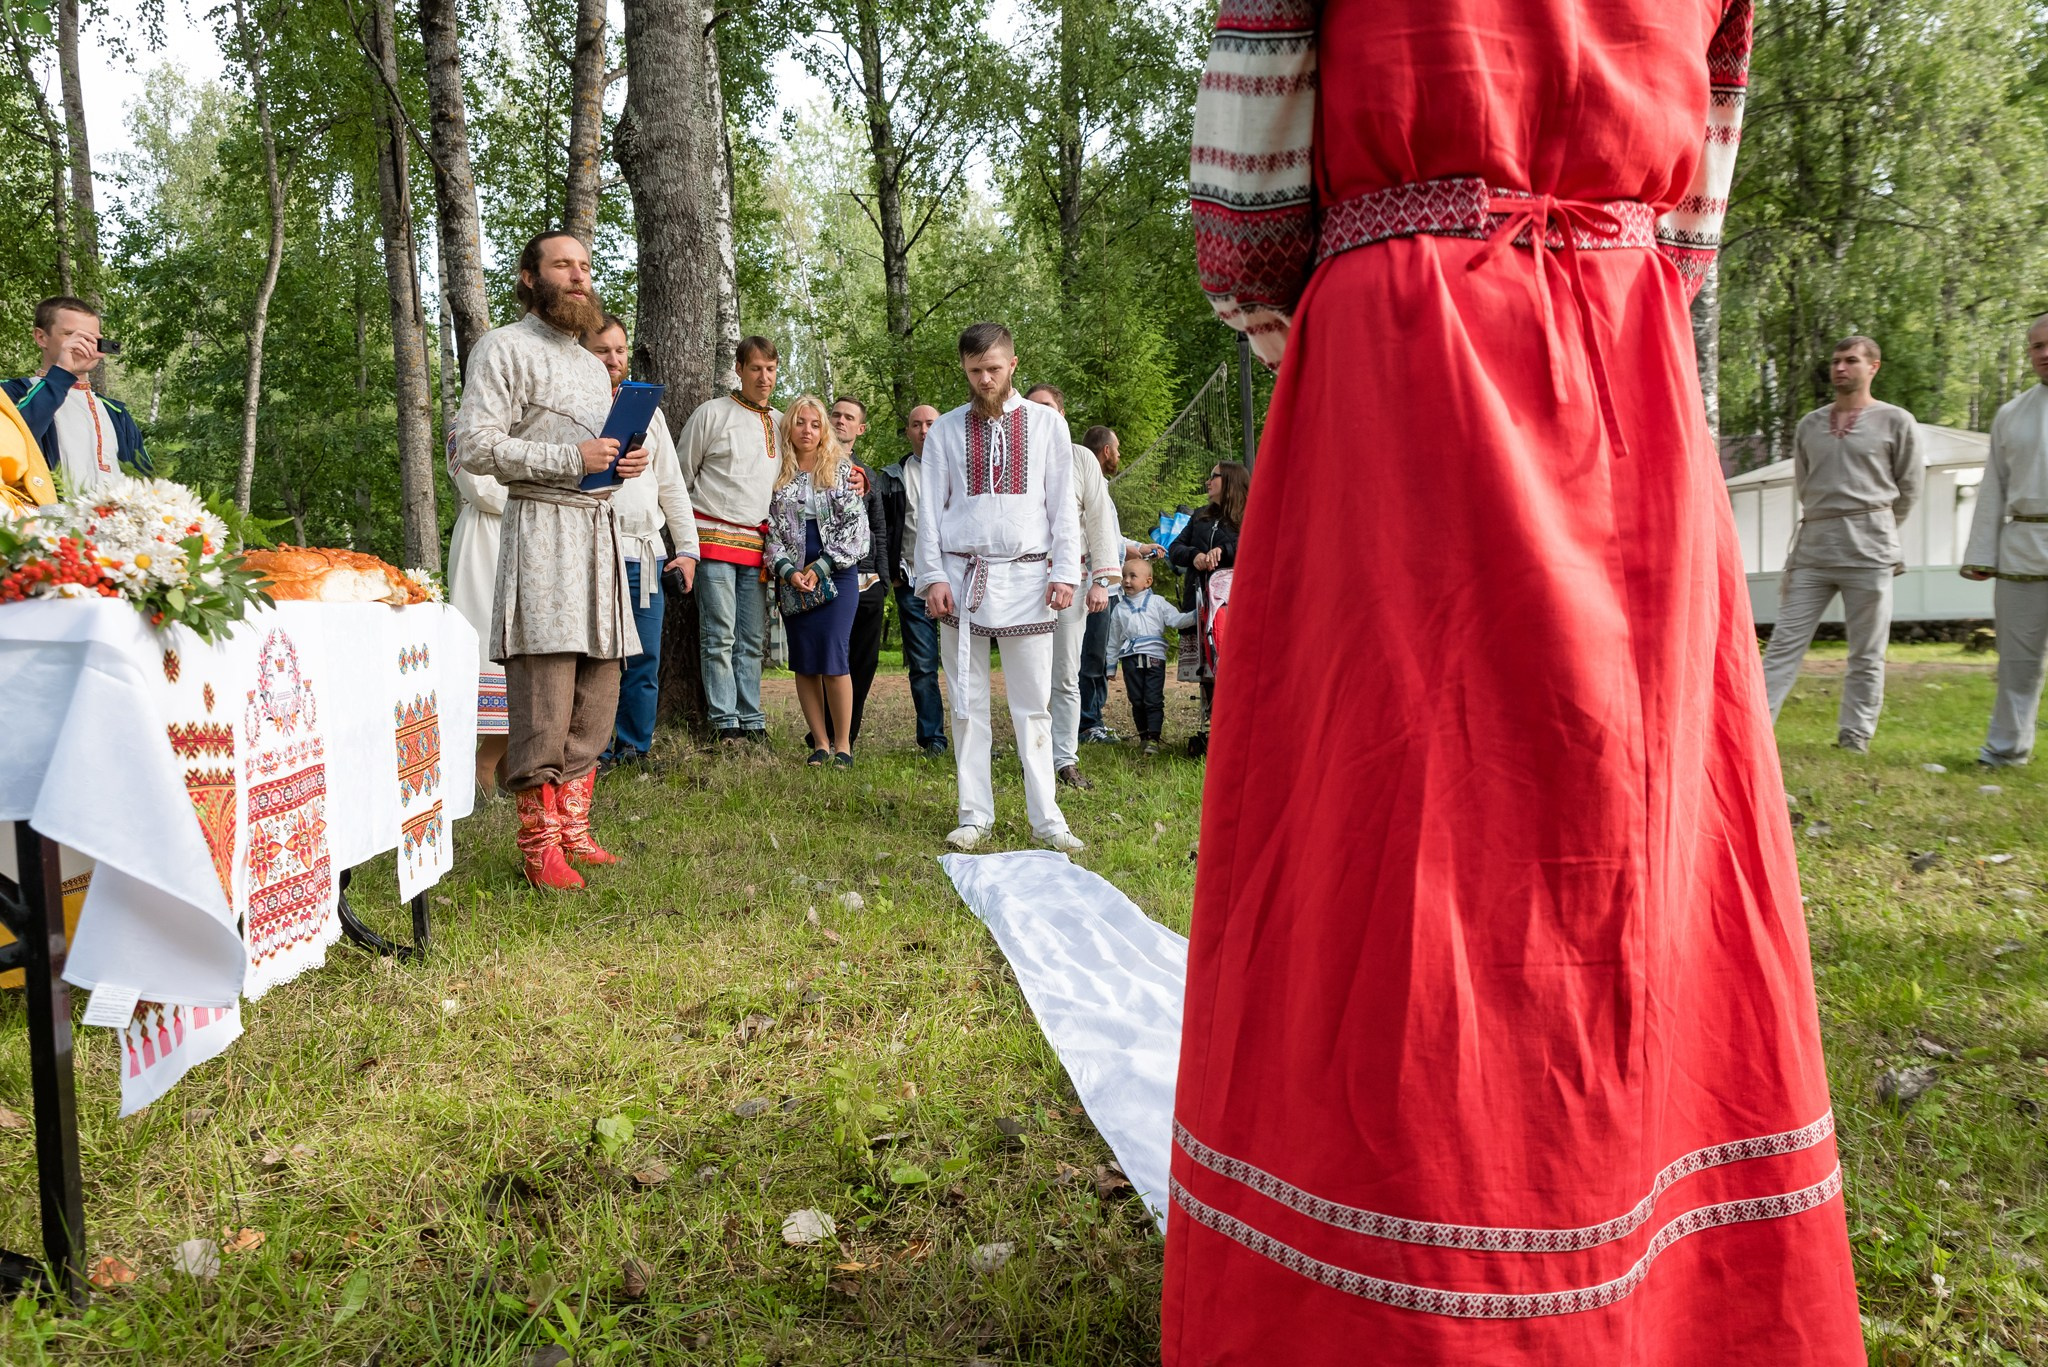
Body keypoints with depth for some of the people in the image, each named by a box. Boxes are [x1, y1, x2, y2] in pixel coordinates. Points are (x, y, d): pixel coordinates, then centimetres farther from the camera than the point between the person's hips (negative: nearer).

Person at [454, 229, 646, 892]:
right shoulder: (503, 347, 0)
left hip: (601, 529, 8)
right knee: (543, 701, -10)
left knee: (597, 695, 6)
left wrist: (628, 460, 8)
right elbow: (476, 446, -10)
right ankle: (540, 843, -2)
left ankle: (573, 830, 15)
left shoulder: (593, 364, 25)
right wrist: (572, 458, -16)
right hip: (541, 525, -8)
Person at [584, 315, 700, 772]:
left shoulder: (647, 409, 19)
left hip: (647, 556, 4)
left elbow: (672, 485, 19)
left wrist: (687, 548, 13)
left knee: (645, 659, 4)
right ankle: (595, 753, 0)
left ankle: (635, 750, 13)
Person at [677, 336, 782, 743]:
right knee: (720, 637, -6)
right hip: (714, 538, -5)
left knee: (753, 640, 6)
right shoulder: (712, 413, 1)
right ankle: (726, 724, -4)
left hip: (758, 543, 5)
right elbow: (681, 475, 5)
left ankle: (752, 722, 10)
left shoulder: (781, 423, 14)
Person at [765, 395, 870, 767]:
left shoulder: (842, 470, 4)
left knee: (833, 659, -11)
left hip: (837, 575, -2)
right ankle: (820, 743, 9)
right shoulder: (777, 475, 9)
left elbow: (856, 526, -2)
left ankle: (843, 744, -2)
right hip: (792, 579, 3)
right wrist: (788, 570, -10)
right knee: (804, 662, 2)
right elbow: (771, 528, 5)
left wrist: (821, 568, -9)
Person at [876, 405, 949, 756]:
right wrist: (892, 573, 1)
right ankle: (932, 738, 7)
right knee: (922, 665, 0)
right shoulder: (894, 477, 13)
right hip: (913, 582, 1)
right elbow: (883, 528, 12)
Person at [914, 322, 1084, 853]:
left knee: (1033, 703, 1)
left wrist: (1065, 572, -1)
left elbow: (1064, 504, 8)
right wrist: (933, 576, -2)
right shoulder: (946, 430, 9)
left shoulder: (1046, 423, 9)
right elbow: (929, 508, 7)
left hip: (1027, 575, -1)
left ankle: (1046, 818, 7)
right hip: (961, 574, 1)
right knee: (968, 702, 3)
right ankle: (975, 815, 11)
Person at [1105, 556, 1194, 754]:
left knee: (1154, 699, -7)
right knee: (1137, 700, 6)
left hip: (1154, 657, -2)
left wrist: (1196, 615, -15)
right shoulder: (1119, 608, 14)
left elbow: (1176, 620, 2)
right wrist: (1111, 666, 16)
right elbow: (1114, 640, 18)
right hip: (1130, 659, 2)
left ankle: (1154, 738, -7)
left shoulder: (1157, 602, 9)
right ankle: (1144, 736, 18)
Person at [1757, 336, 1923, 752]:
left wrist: (1875, 529, 12)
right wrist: (1825, 524, 16)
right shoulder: (1809, 425, 14)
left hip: (1868, 552, -3)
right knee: (1784, 644, -3)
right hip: (1812, 549, 3)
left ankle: (1854, 741, 9)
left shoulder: (1896, 422, 4)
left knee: (1867, 656, 2)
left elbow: (1908, 489, 8)